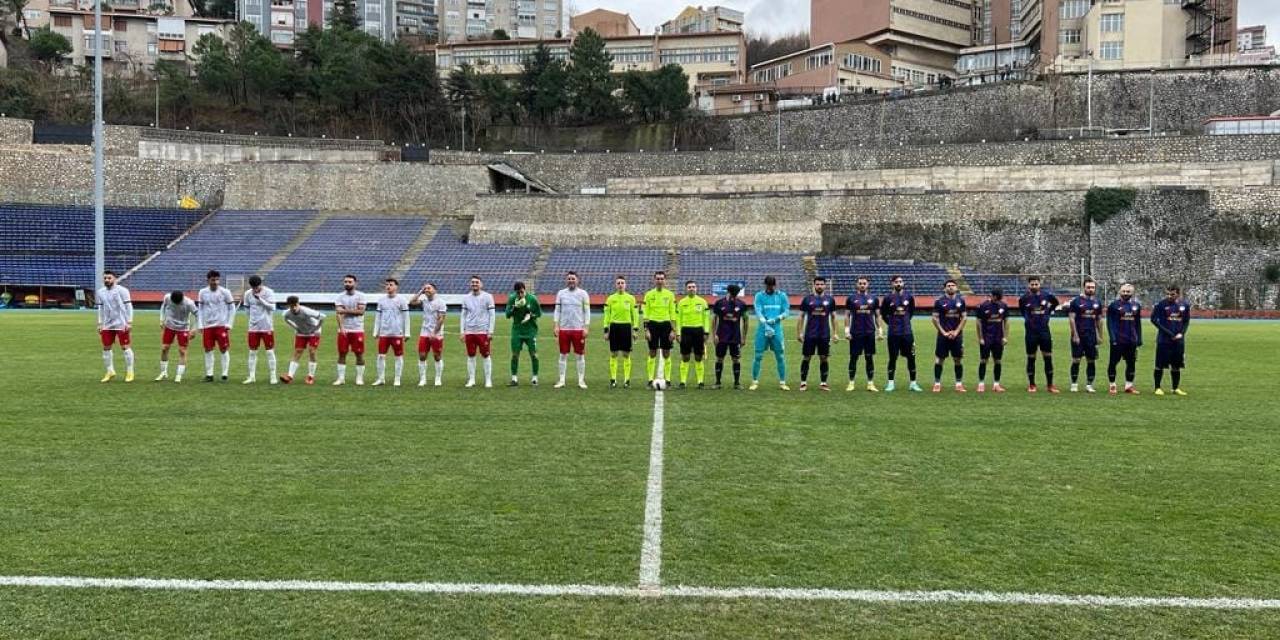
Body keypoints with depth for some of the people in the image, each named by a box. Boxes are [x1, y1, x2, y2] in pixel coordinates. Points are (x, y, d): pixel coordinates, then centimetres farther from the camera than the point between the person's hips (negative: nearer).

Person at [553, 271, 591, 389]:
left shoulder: (583, 294, 2)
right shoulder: (561, 293, 8)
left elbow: (587, 311, 2)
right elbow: (557, 310, 9)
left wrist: (586, 327, -6)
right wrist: (556, 326, 1)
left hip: (578, 329, -2)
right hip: (564, 329, 2)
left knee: (580, 355, 2)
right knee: (563, 354, 4)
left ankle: (581, 380, 8)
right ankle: (561, 380, 9)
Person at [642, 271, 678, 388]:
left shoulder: (670, 295, 4)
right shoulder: (649, 294, 3)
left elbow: (673, 313, 4)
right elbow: (645, 313, 2)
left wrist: (673, 330, -2)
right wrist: (646, 329, -5)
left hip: (666, 324, 0)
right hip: (653, 324, 0)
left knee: (666, 354, 2)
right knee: (652, 354, 1)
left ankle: (667, 380, 6)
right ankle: (650, 380, 5)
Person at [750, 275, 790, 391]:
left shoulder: (782, 296, 6)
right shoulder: (759, 296, 2)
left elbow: (787, 312, 2)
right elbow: (758, 312, -9)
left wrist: (776, 319, -16)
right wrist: (766, 325, -23)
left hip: (777, 329, 1)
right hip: (762, 329, -1)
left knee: (780, 357, 4)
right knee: (758, 356, 0)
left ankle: (782, 382, 12)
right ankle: (755, 382, 9)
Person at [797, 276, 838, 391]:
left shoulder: (830, 299, 4)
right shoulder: (807, 299, 1)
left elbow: (833, 317, 11)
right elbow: (801, 316, 5)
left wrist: (834, 333, 7)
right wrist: (799, 332, 0)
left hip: (825, 334, 1)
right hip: (809, 334, -1)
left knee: (824, 358, 4)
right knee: (806, 358, 3)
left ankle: (823, 383, 12)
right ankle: (803, 382, 10)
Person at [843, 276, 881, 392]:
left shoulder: (873, 299, 7)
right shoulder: (852, 298, 2)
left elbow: (877, 316, 11)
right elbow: (847, 315, 4)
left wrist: (880, 330, 5)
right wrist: (847, 330, -4)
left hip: (870, 333, 2)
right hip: (855, 333, -1)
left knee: (869, 358, 4)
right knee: (853, 357, 2)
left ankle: (870, 383, 8)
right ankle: (851, 383, 8)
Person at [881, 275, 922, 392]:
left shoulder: (909, 297, 2)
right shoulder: (888, 298, -2)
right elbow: (883, 314, 11)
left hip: (907, 332, 2)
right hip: (893, 333, -1)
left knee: (911, 357, 2)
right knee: (892, 358, 3)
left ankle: (913, 383, 9)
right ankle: (891, 383, 11)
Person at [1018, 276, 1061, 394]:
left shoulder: (1046, 296, -2)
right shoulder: (1025, 298, -4)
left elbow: (1055, 302, 19)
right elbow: (1021, 309, 17)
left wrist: (1048, 312, 12)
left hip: (1045, 331, 1)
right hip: (1031, 332, -1)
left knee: (1048, 357, 1)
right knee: (1031, 358, 4)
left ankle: (1050, 385, 8)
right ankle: (1031, 385, 12)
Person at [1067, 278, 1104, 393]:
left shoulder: (1097, 302, 10)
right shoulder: (1076, 301, -5)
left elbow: (1099, 320, 16)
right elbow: (1071, 319, -8)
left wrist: (1100, 336, 11)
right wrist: (1075, 335, -13)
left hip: (1091, 336, 5)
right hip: (1078, 336, -5)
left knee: (1092, 361, 4)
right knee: (1076, 360, -2)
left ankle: (1089, 385, 11)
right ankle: (1074, 384, 6)